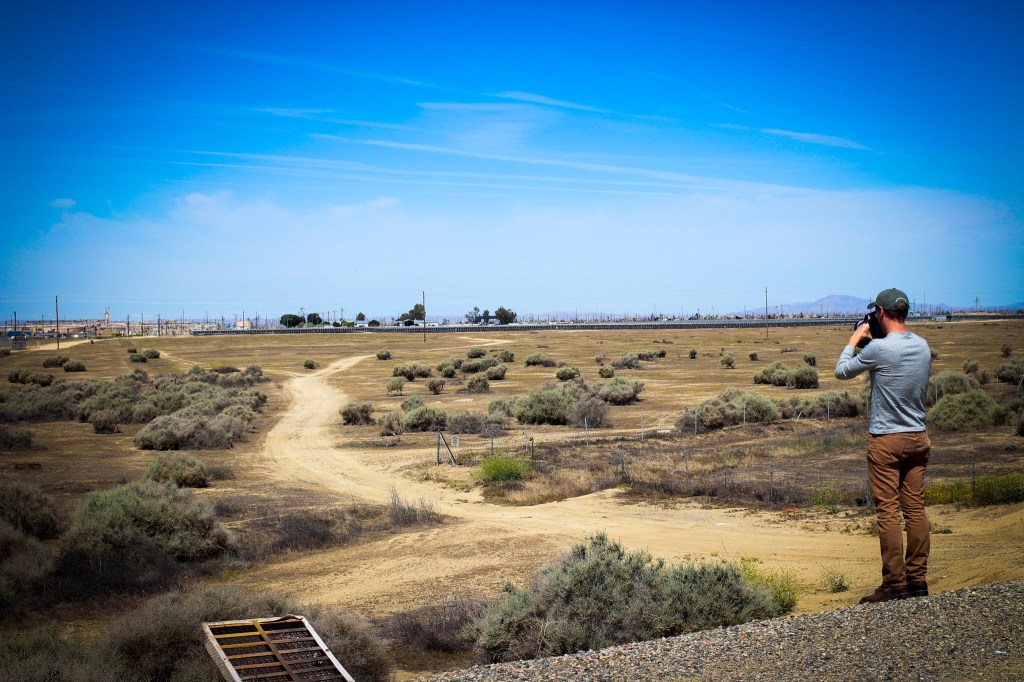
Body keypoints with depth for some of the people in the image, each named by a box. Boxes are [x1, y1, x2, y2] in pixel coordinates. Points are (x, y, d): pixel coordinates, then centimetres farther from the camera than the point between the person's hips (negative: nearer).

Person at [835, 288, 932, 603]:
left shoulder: (879, 348, -16)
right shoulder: (923, 346, 4)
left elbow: (841, 371, -4)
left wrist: (854, 340, 12)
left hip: (886, 440, -6)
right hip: (918, 438, 6)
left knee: (888, 511, -2)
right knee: (915, 508, 8)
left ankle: (894, 583, -1)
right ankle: (918, 579, 12)